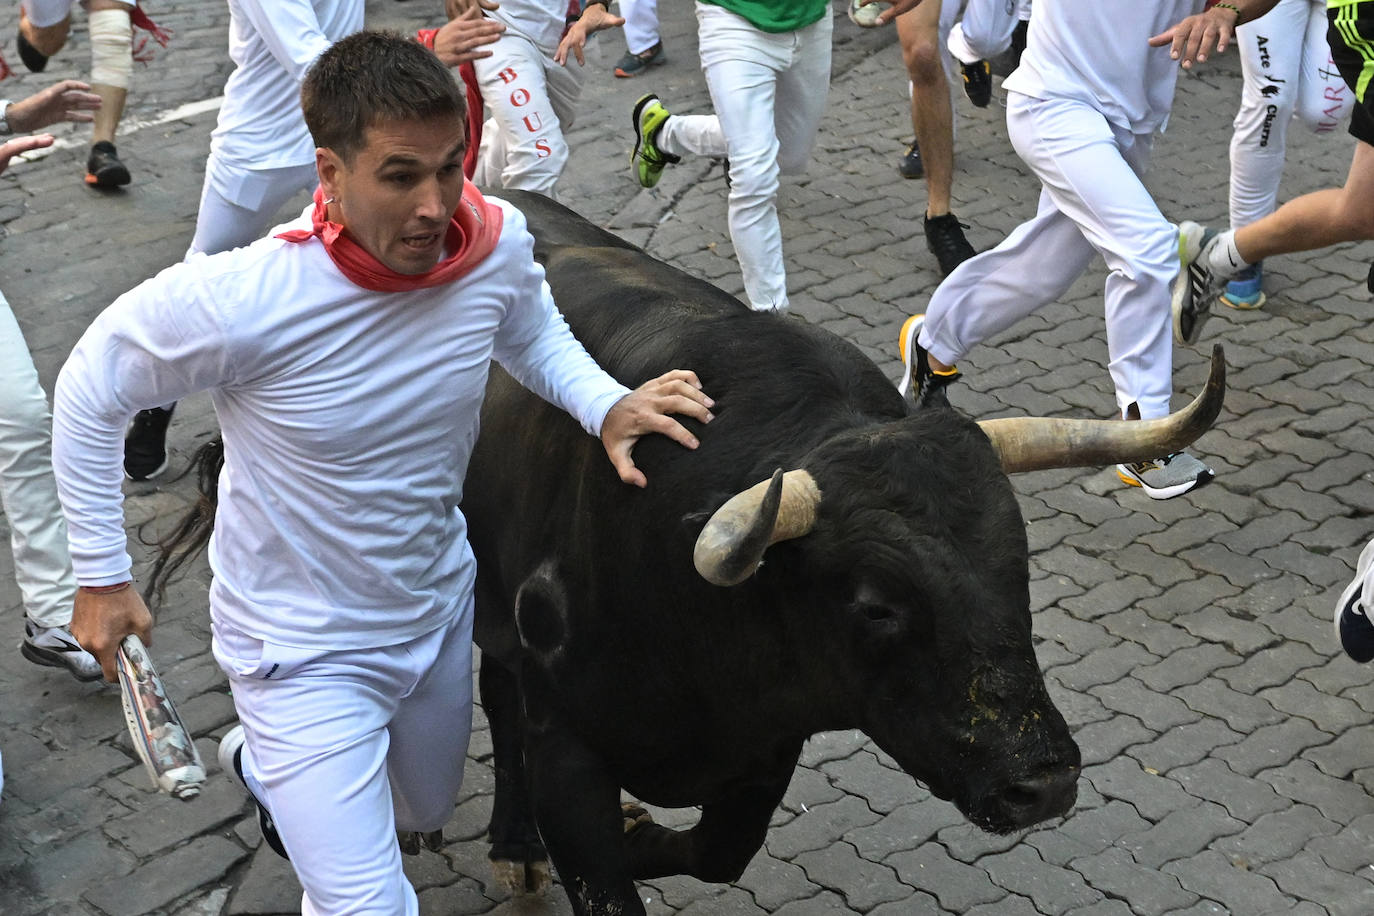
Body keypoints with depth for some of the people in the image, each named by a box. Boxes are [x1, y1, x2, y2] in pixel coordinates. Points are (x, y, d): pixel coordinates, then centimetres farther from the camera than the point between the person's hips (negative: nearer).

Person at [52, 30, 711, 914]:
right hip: (304, 651, -5)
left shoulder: (499, 244, -19)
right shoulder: (239, 302, -32)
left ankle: (265, 763, 58)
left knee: (426, 810, 31)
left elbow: (534, 334, 5)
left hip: (440, 608, 5)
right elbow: (91, 393, -13)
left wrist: (607, 404, -14)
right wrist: (102, 579, -8)